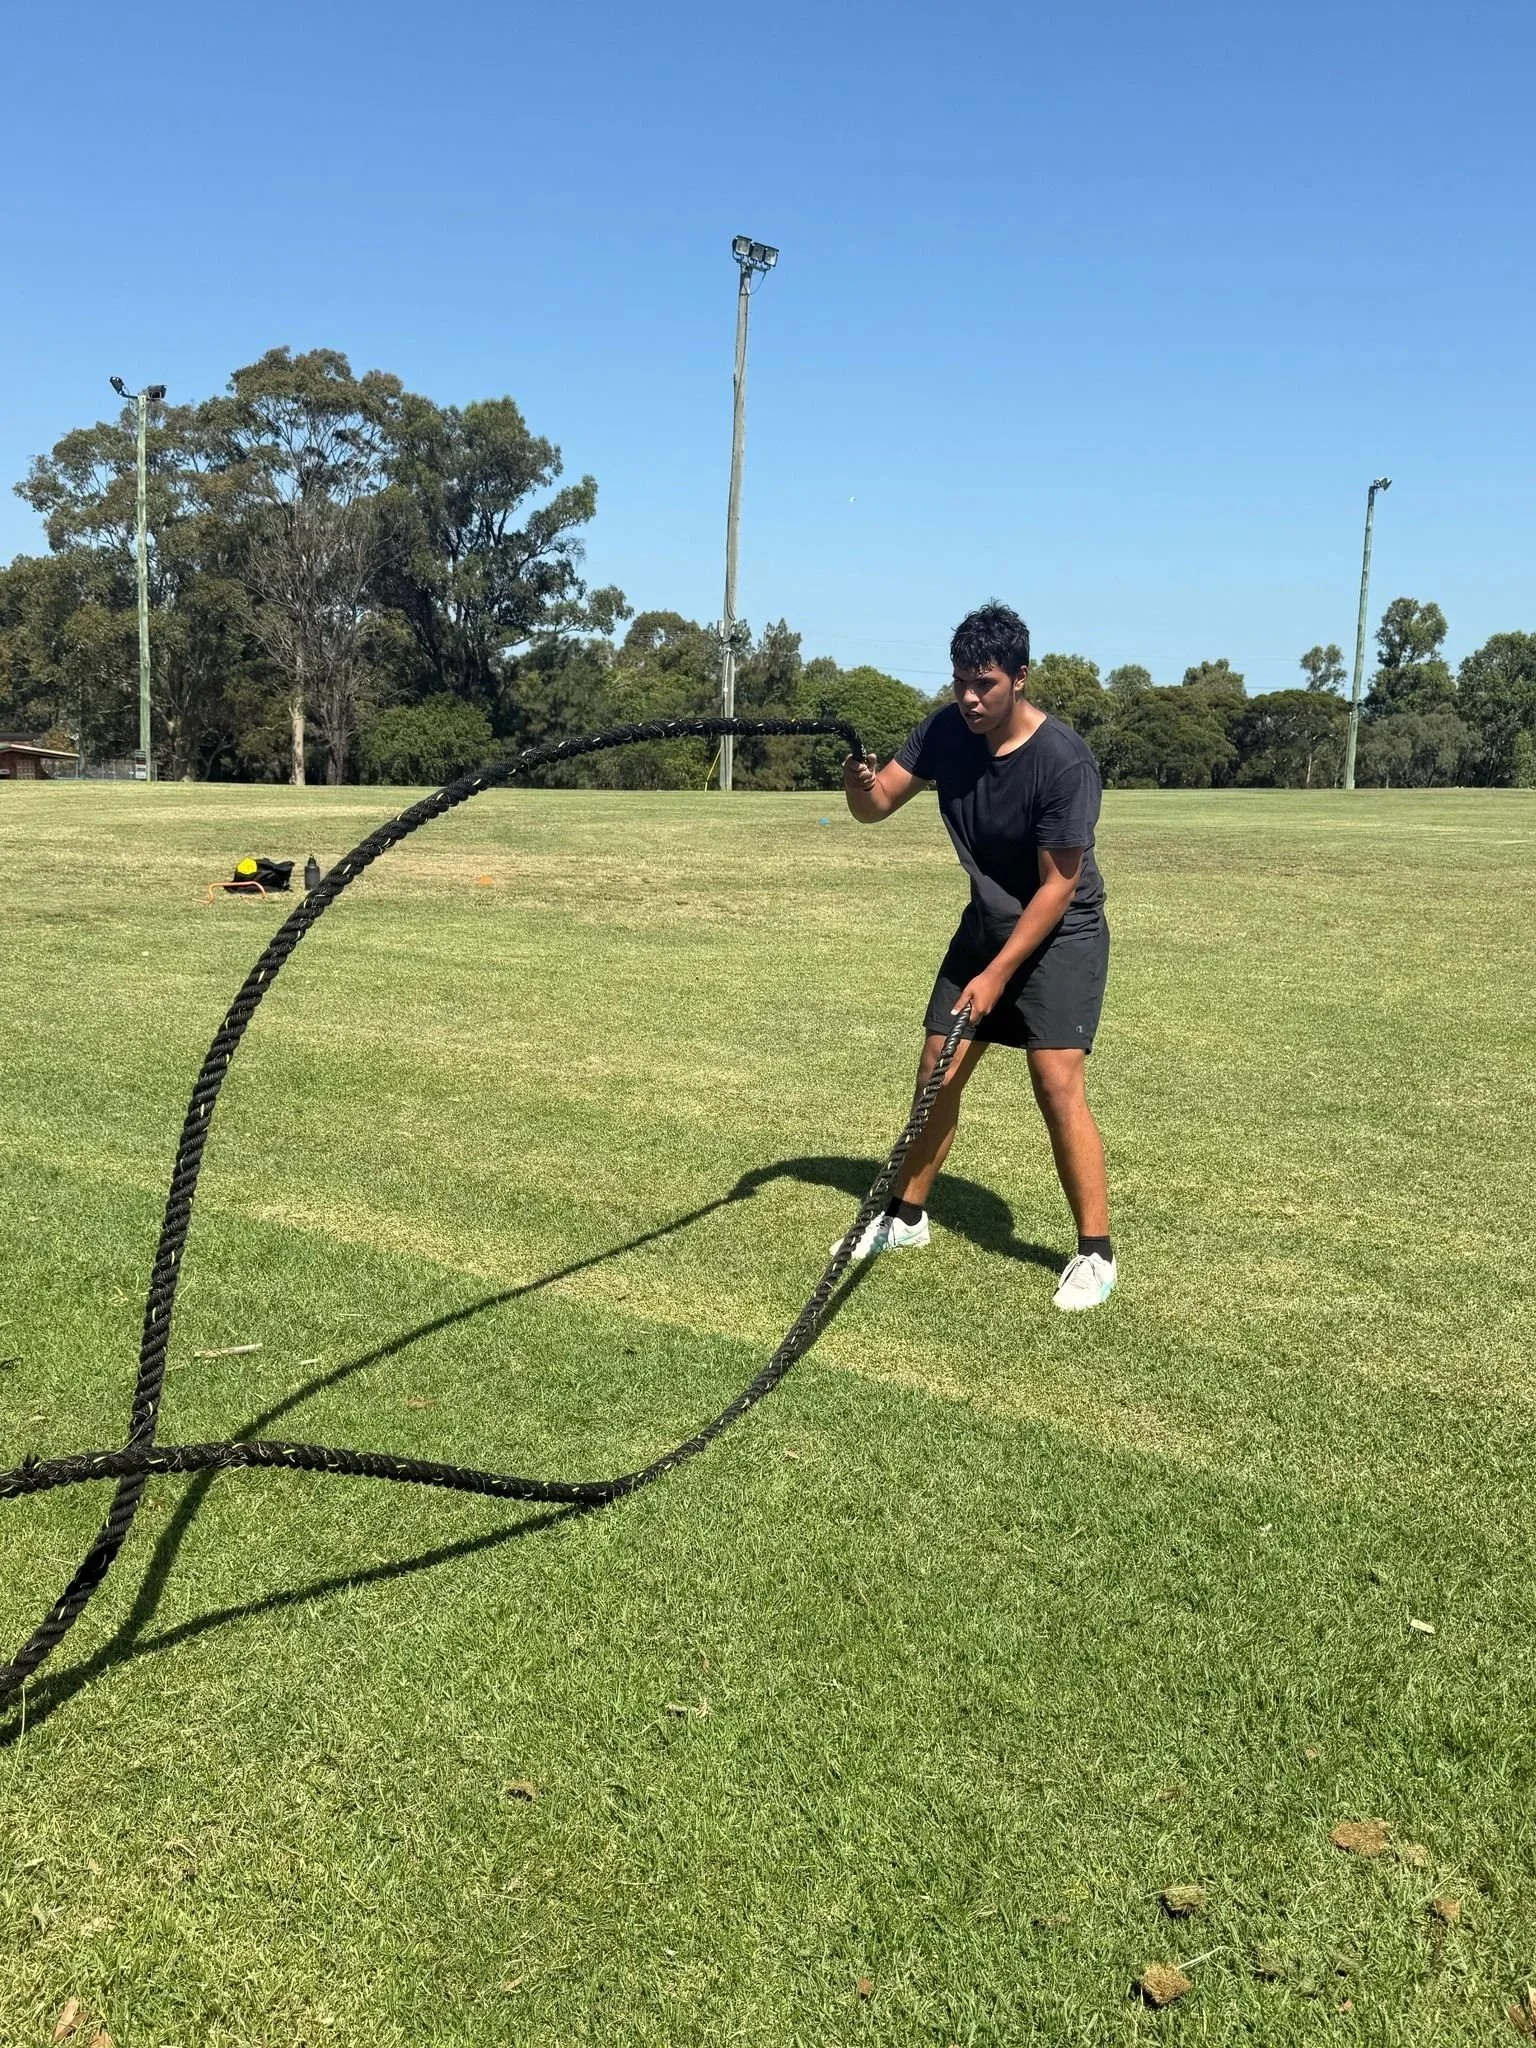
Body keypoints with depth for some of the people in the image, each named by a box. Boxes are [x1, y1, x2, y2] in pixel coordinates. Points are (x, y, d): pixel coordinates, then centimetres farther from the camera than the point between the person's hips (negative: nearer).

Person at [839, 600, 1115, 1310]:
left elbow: (1058, 885, -22)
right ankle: (906, 1217, 25)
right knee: (936, 1072, 8)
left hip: (1060, 934, -6)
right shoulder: (945, 732, -8)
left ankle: (1095, 1253, -4)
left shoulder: (1064, 759, -25)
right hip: (984, 925, 6)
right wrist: (859, 784, -32)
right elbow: (877, 805, -8)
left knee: (1058, 1084, -16)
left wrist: (996, 975, -22)